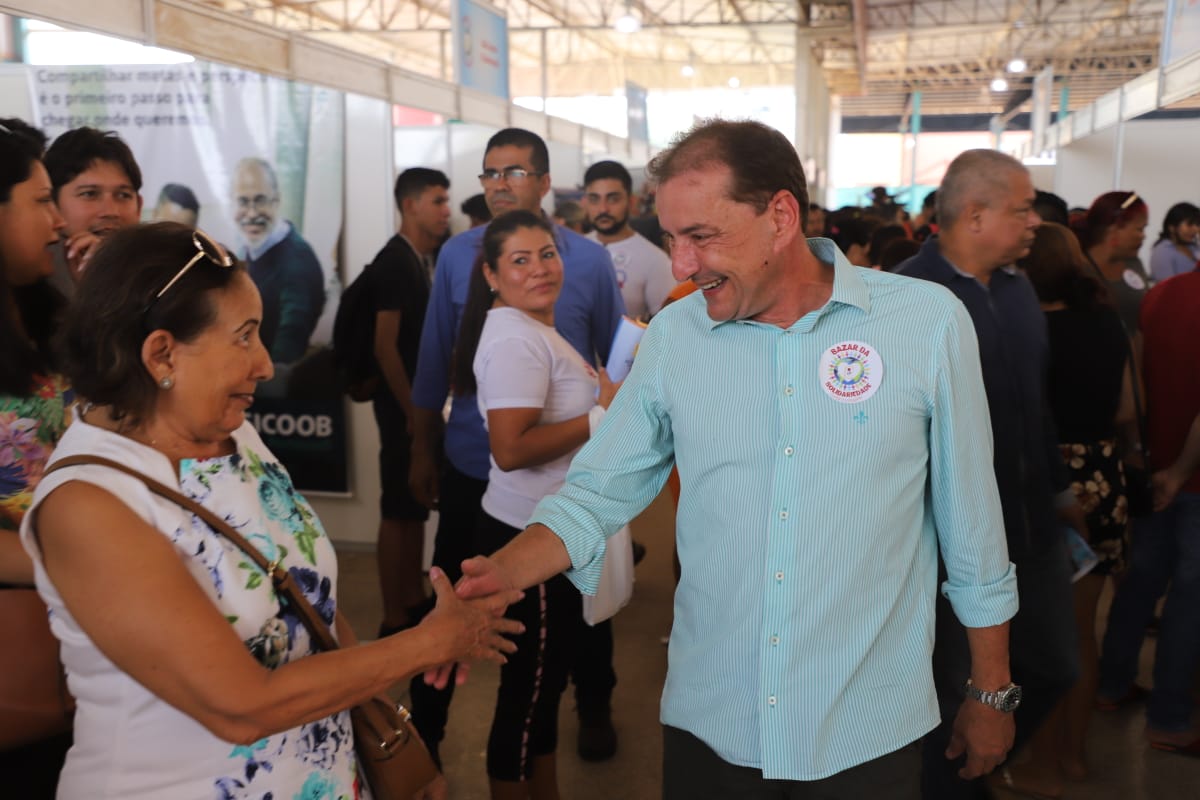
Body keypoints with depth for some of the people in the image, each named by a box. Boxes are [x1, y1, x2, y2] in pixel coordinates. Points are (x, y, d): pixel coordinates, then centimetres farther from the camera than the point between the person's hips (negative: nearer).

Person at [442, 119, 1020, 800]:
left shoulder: (929, 322, -10)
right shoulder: (674, 335, -3)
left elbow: (972, 526, -2)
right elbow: (599, 491, 0)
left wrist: (993, 694, 5)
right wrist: (501, 573, -18)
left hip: (868, 733, -1)